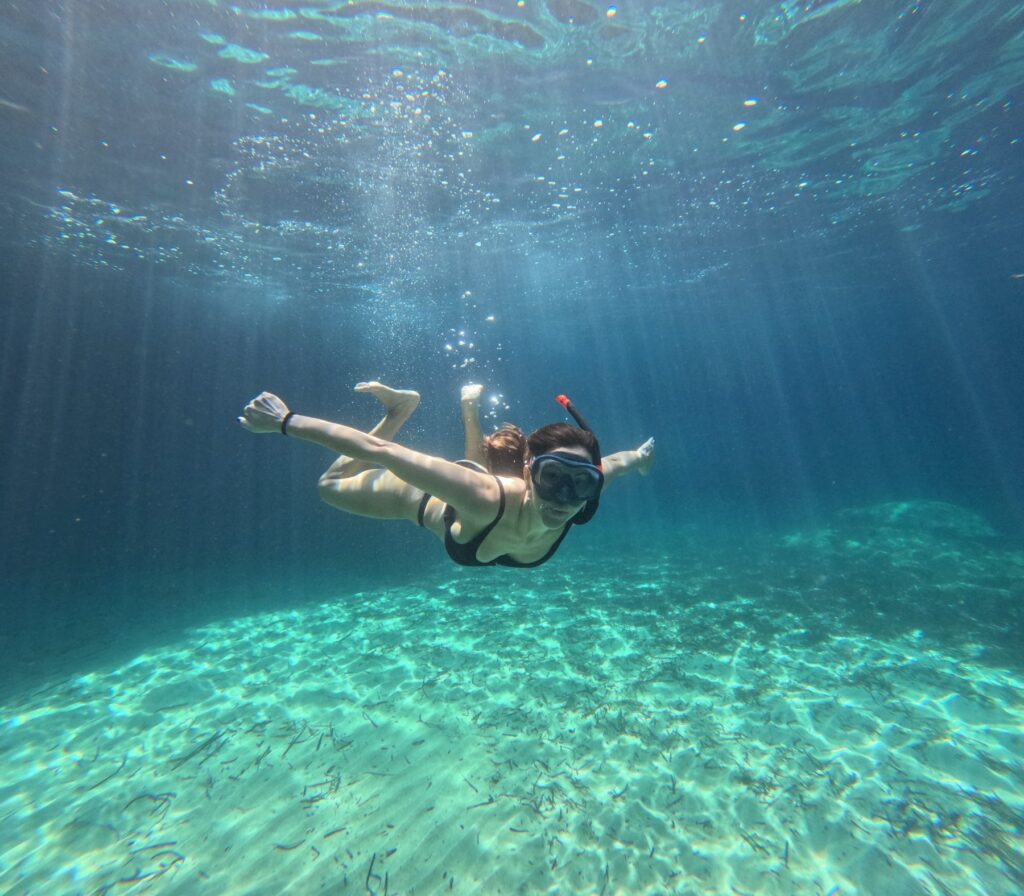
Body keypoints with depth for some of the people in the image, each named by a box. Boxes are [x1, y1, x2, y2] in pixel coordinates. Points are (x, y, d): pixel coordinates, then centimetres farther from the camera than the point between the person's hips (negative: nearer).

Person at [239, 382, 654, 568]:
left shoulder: (577, 497, -34)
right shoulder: (485, 496, -48)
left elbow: (614, 461, -12)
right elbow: (381, 452, -44)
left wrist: (637, 457, 10)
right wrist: (288, 421, -38)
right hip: (434, 499, -3)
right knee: (331, 486, 22)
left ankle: (470, 409, 48)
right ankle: (401, 408, 24)